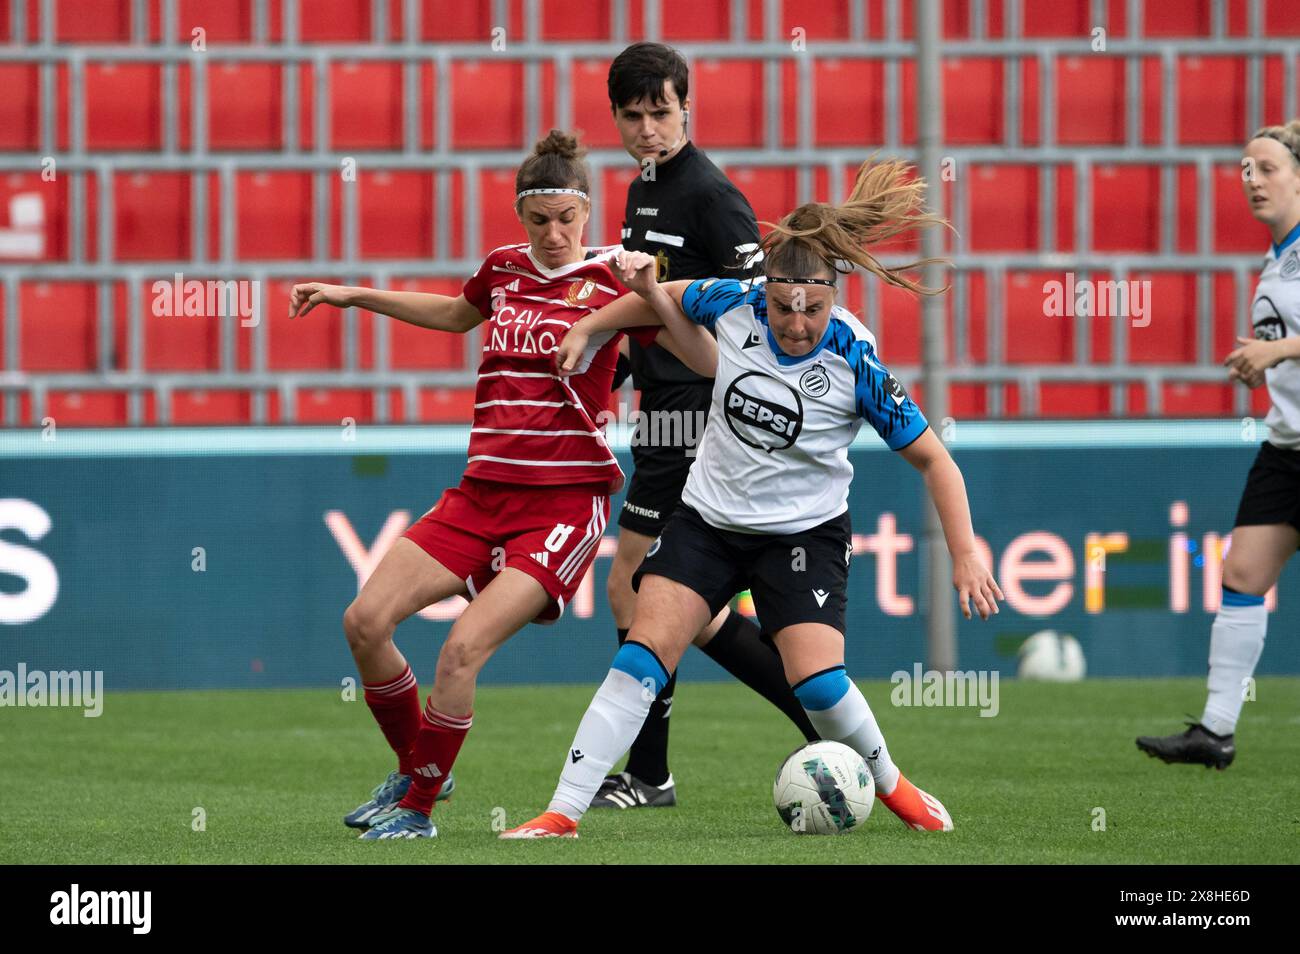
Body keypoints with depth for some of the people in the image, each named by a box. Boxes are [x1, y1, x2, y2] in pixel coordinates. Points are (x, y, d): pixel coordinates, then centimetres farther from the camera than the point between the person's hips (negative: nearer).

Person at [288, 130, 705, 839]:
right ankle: (414, 766, 18)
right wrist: (353, 296, 34)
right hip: (482, 490, 6)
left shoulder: (607, 279, -6)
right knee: (365, 621, -5)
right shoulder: (504, 268, 11)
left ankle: (418, 807, -2)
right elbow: (458, 314, 34)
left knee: (463, 647, -20)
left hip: (564, 502, -6)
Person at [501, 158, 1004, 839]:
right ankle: (563, 813, -10)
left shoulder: (855, 363, -20)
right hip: (707, 519, 3)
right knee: (642, 657, -10)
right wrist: (586, 328, 8)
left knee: (819, 685, -17)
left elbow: (932, 459, -13)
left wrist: (965, 555, -20)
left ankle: (890, 785, 14)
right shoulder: (735, 304, -12)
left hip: (803, 533, -3)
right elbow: (666, 298, 12)